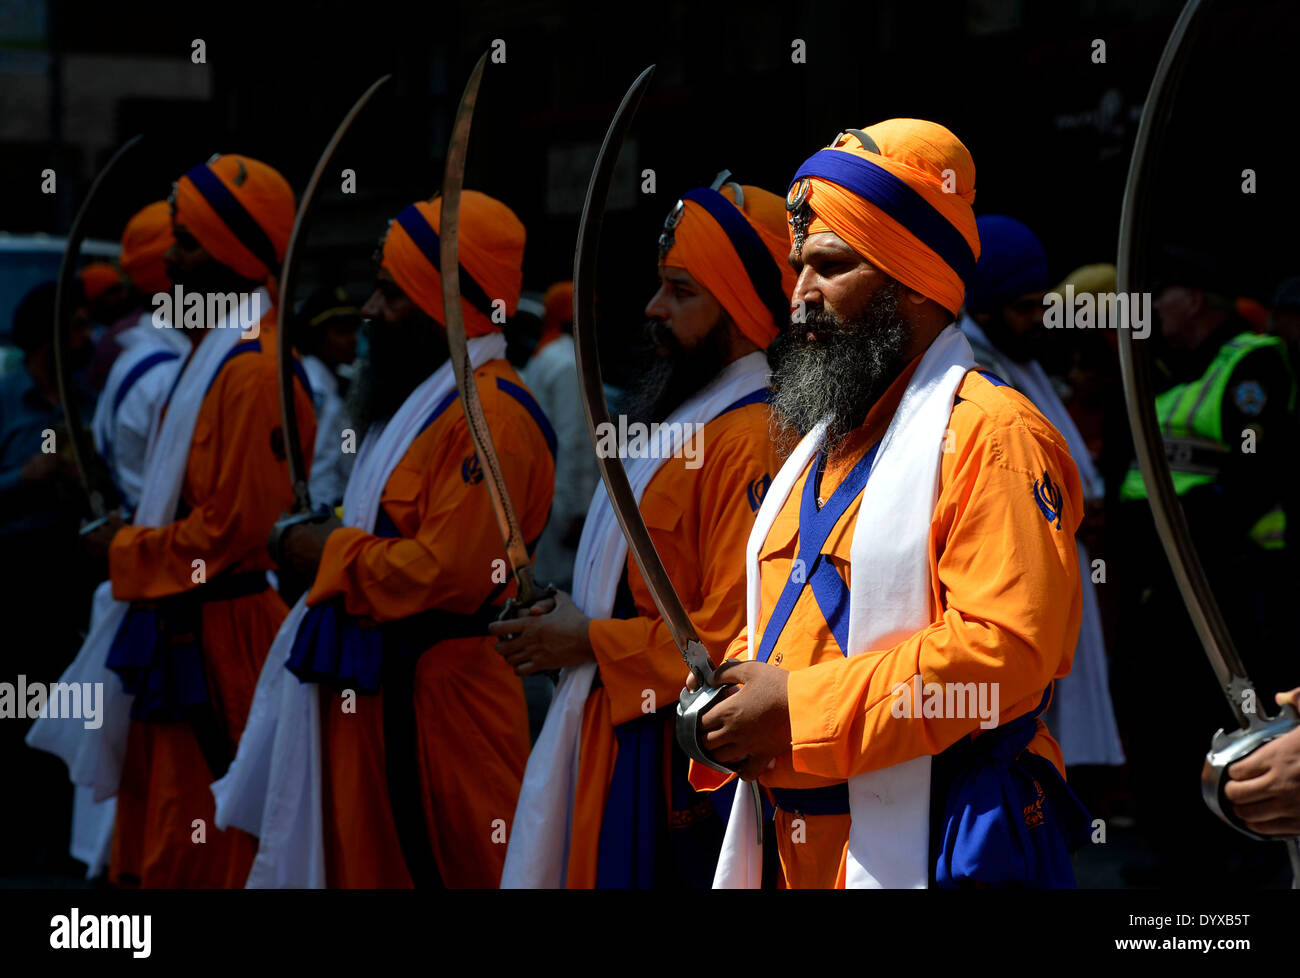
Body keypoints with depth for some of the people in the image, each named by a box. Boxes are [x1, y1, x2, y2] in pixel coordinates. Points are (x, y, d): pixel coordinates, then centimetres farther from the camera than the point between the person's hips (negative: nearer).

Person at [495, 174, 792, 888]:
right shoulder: (684, 413, 15)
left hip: (670, 767, -10)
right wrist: (564, 621, 7)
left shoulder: (752, 439, -18)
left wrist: (591, 642, -14)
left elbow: (735, 634, -25)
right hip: (614, 738, 10)